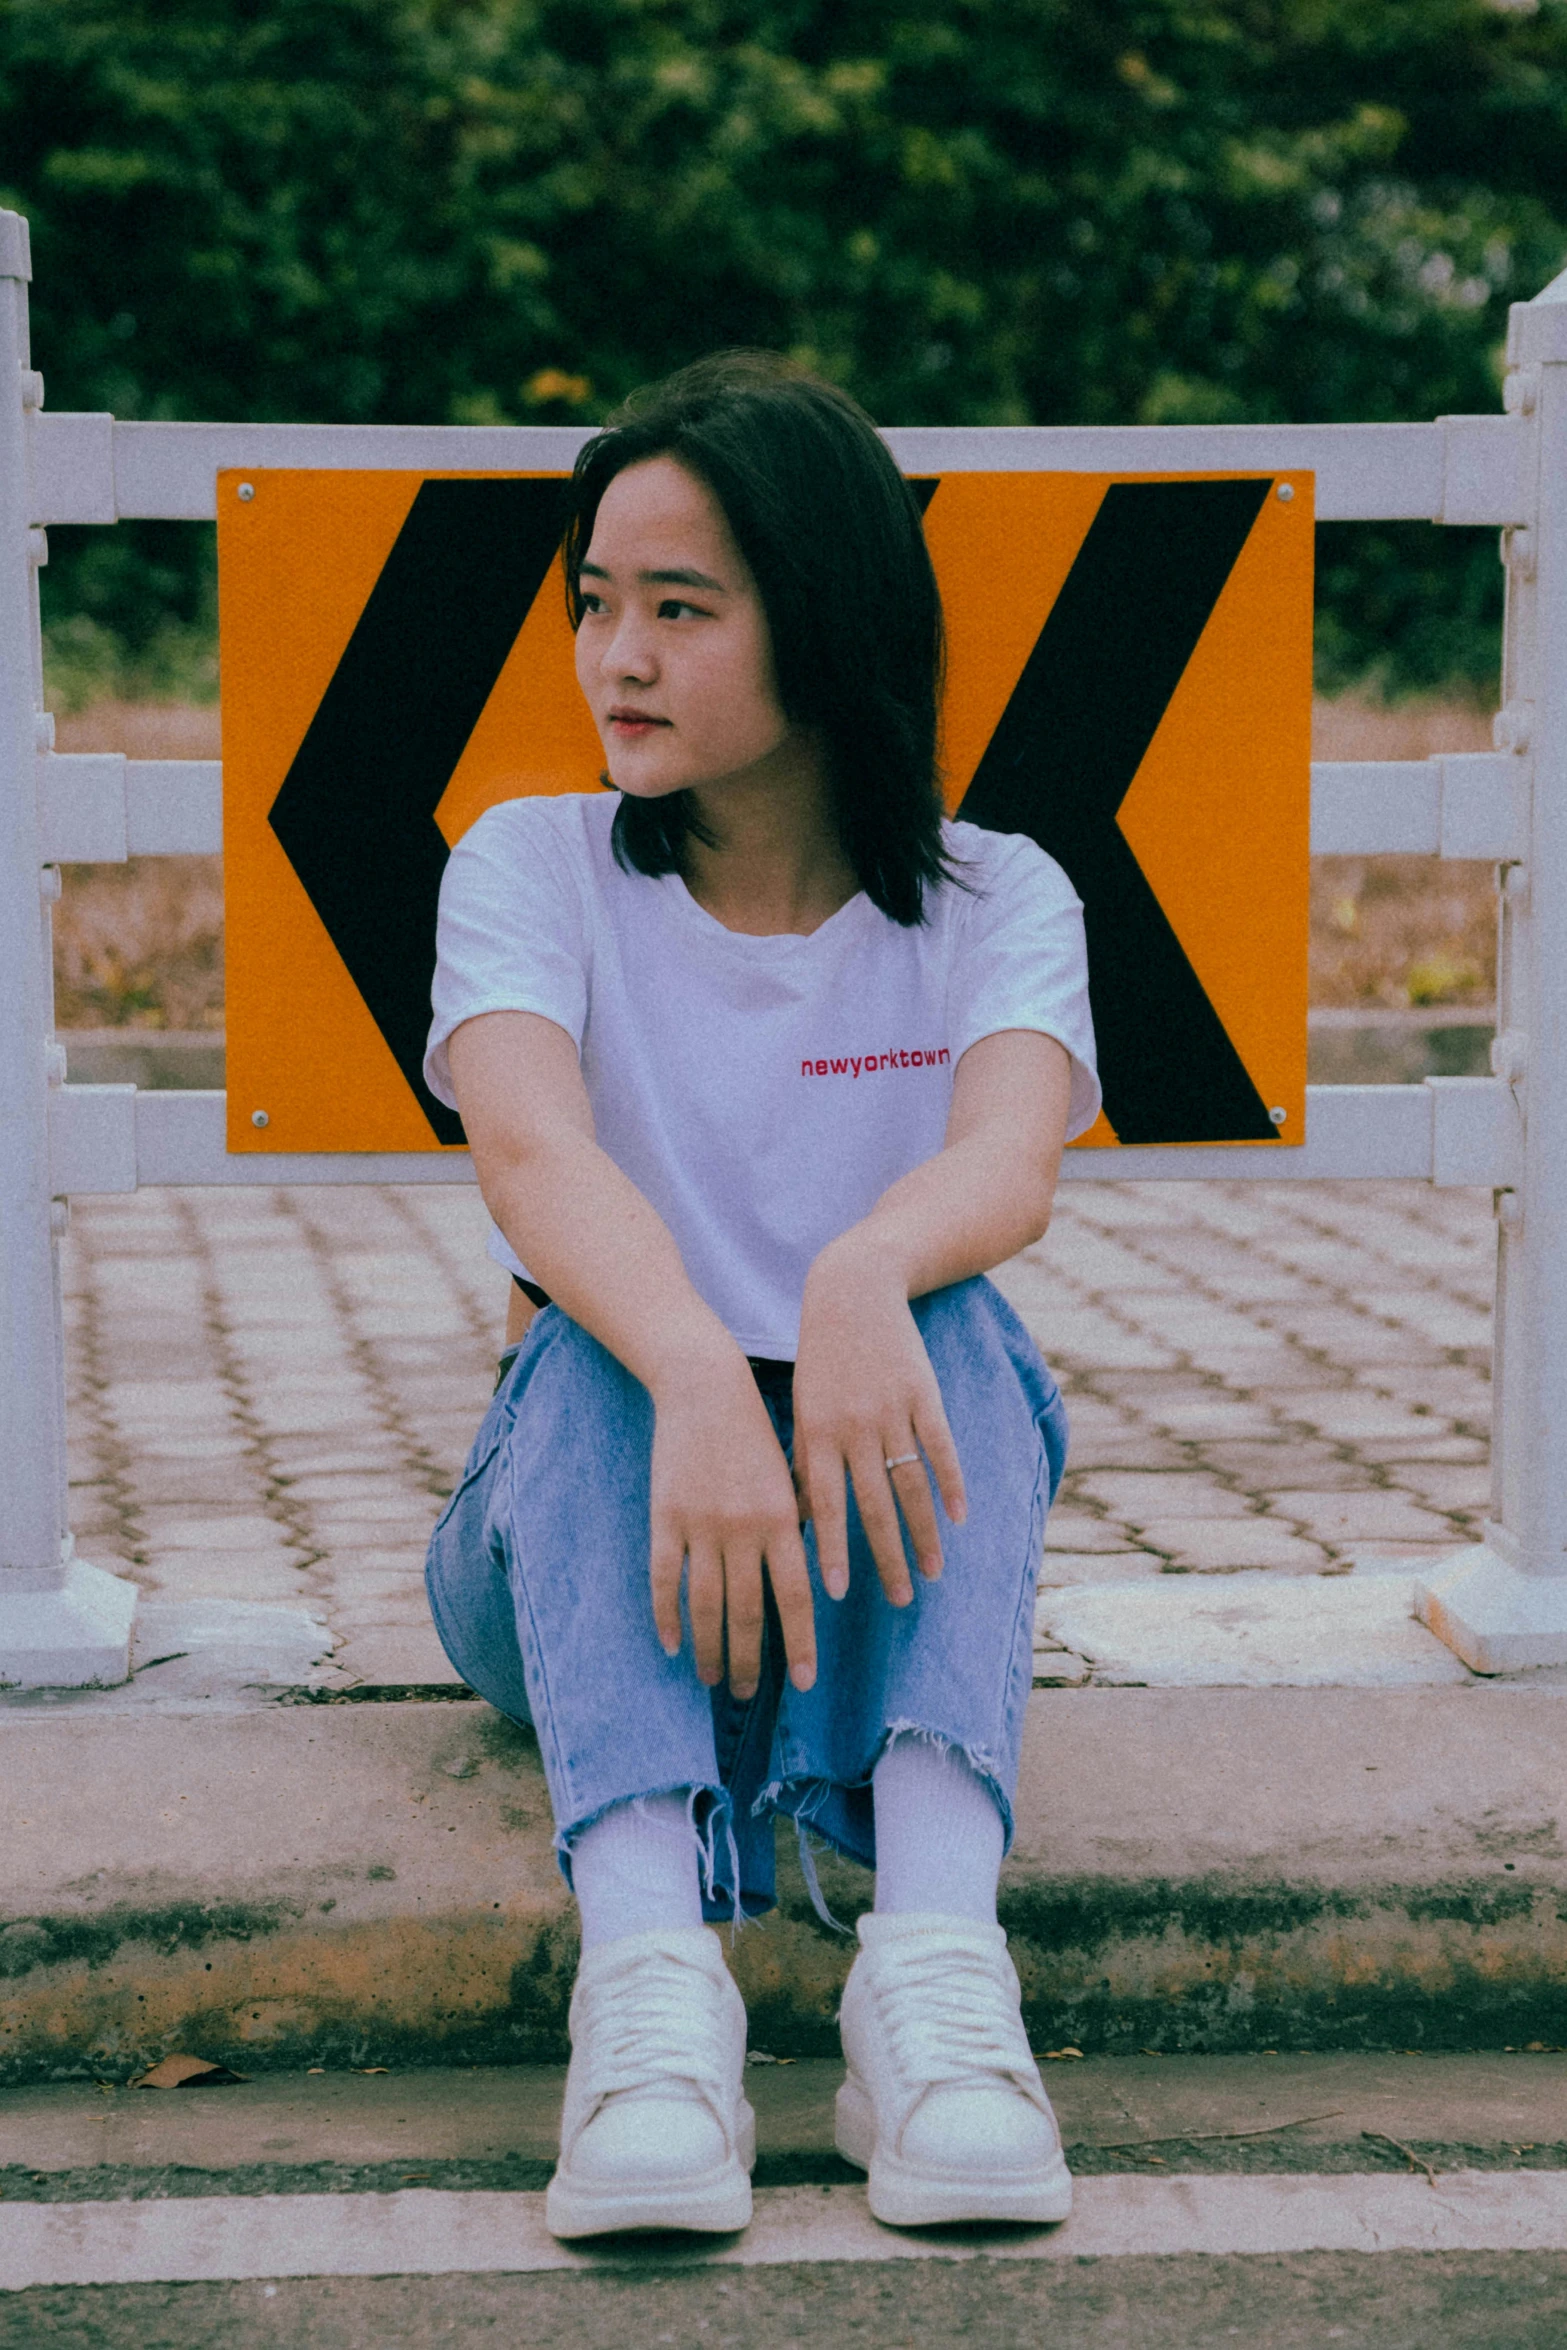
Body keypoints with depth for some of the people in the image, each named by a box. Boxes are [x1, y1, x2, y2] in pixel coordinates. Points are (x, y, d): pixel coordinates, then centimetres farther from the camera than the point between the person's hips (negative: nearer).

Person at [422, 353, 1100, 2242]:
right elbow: (531, 1155, -21)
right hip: (584, 1536, 0)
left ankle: (935, 1942, -52)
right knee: (594, 1344, -32)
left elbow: (1011, 1162, -20)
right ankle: (647, 1950, -55)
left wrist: (862, 1275, -45)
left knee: (952, 1325, -31)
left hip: (875, 1537, 0)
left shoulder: (995, 902, 2)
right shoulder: (530, 868, 0)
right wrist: (698, 1380, -43)